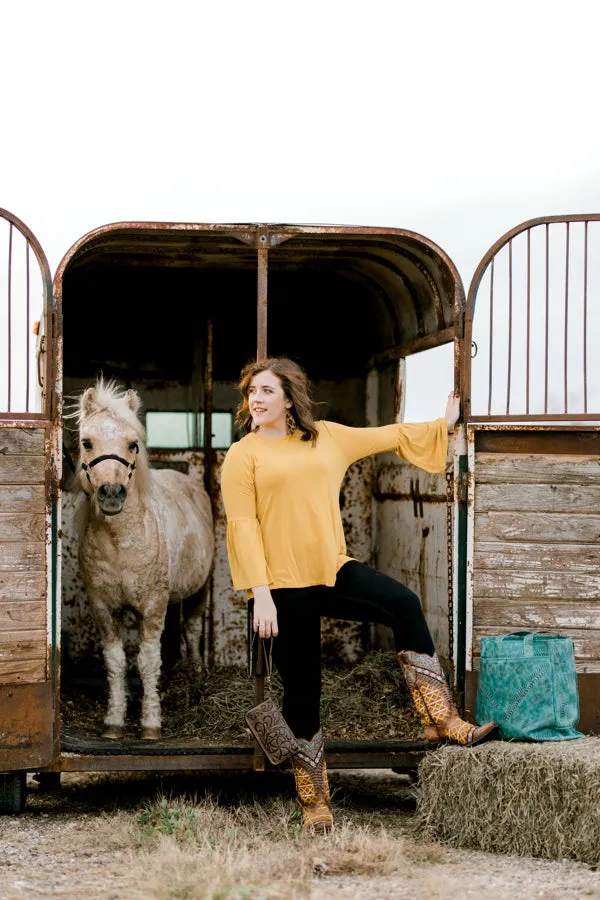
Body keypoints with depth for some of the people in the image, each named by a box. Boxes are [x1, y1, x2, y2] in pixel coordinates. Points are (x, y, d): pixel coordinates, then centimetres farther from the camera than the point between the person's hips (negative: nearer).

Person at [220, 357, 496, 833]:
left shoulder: (326, 437, 12)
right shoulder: (243, 456, 0)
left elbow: (388, 436, 23)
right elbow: (244, 526, -6)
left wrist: (444, 424, 27)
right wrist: (261, 593, -15)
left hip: (333, 570, 3)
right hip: (285, 585, -3)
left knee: (403, 603, -24)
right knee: (303, 691, 1)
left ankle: (441, 720, -18)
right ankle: (315, 804, 14)